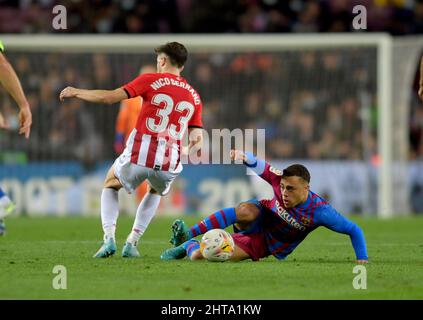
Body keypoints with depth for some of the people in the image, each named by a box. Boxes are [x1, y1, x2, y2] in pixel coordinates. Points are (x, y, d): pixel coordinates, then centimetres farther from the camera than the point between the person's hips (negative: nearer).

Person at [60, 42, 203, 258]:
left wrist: (77, 92, 10)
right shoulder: (193, 96, 13)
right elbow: (197, 138, 11)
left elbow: (109, 97, -4)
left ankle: (109, 238, 6)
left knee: (110, 185, 27)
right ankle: (132, 243, 22)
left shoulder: (150, 80, 2)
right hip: (170, 164, 3)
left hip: (138, 156, -3)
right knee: (156, 192, 37)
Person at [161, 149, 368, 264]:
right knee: (245, 211, -41)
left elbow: (354, 230, -23)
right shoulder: (281, 180, -23)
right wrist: (245, 157, -33)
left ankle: (189, 246, 10)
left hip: (269, 247, -1)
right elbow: (258, 166, -11)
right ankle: (188, 235, -31)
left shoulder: (319, 211, -30)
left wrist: (362, 259, -29)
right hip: (261, 220, 1)